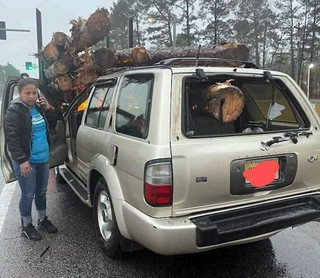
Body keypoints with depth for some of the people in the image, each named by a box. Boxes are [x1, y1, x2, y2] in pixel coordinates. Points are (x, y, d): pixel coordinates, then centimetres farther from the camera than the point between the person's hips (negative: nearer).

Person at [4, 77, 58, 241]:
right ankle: (26, 227, 23)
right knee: (28, 194, 5)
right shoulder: (14, 111, -13)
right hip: (26, 161, -7)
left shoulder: (39, 108, 7)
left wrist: (48, 109, -1)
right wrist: (22, 160, -22)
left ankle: (43, 220, 36)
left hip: (43, 159, 7)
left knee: (41, 192, 18)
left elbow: (52, 126, 16)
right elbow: (12, 138, -17)